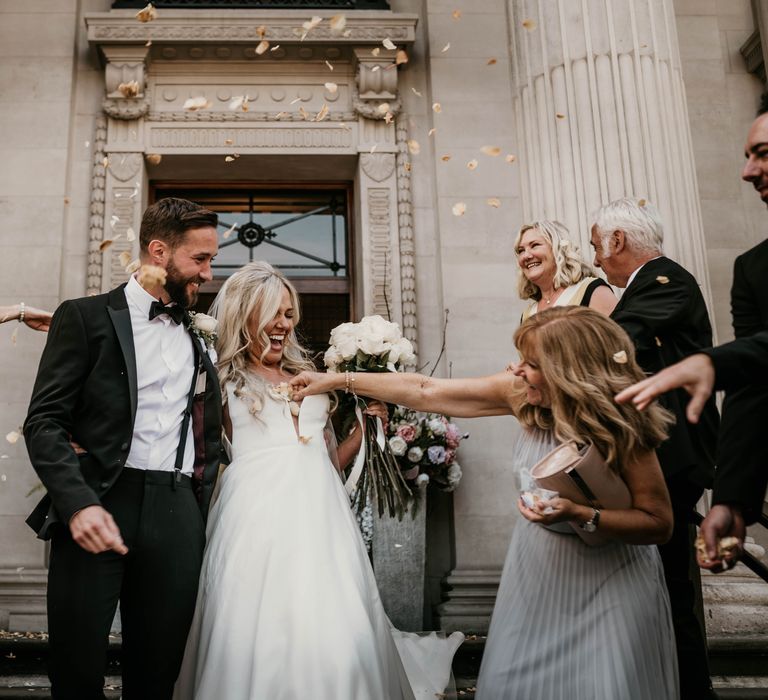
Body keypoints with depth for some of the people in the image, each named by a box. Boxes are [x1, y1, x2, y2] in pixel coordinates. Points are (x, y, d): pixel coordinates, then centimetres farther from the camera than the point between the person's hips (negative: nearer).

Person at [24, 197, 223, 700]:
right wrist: (78, 503, -18)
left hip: (177, 514, 4)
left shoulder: (200, 337, 16)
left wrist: (201, 500, 8)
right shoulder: (85, 317, 3)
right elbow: (44, 422, -5)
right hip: (95, 506, -3)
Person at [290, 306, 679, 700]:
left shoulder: (621, 428, -22)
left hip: (609, 584, -4)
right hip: (537, 568, 4)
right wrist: (338, 381, -4)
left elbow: (660, 524, -15)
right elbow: (427, 392, -7)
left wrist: (580, 515, -31)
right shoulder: (522, 393, -12)